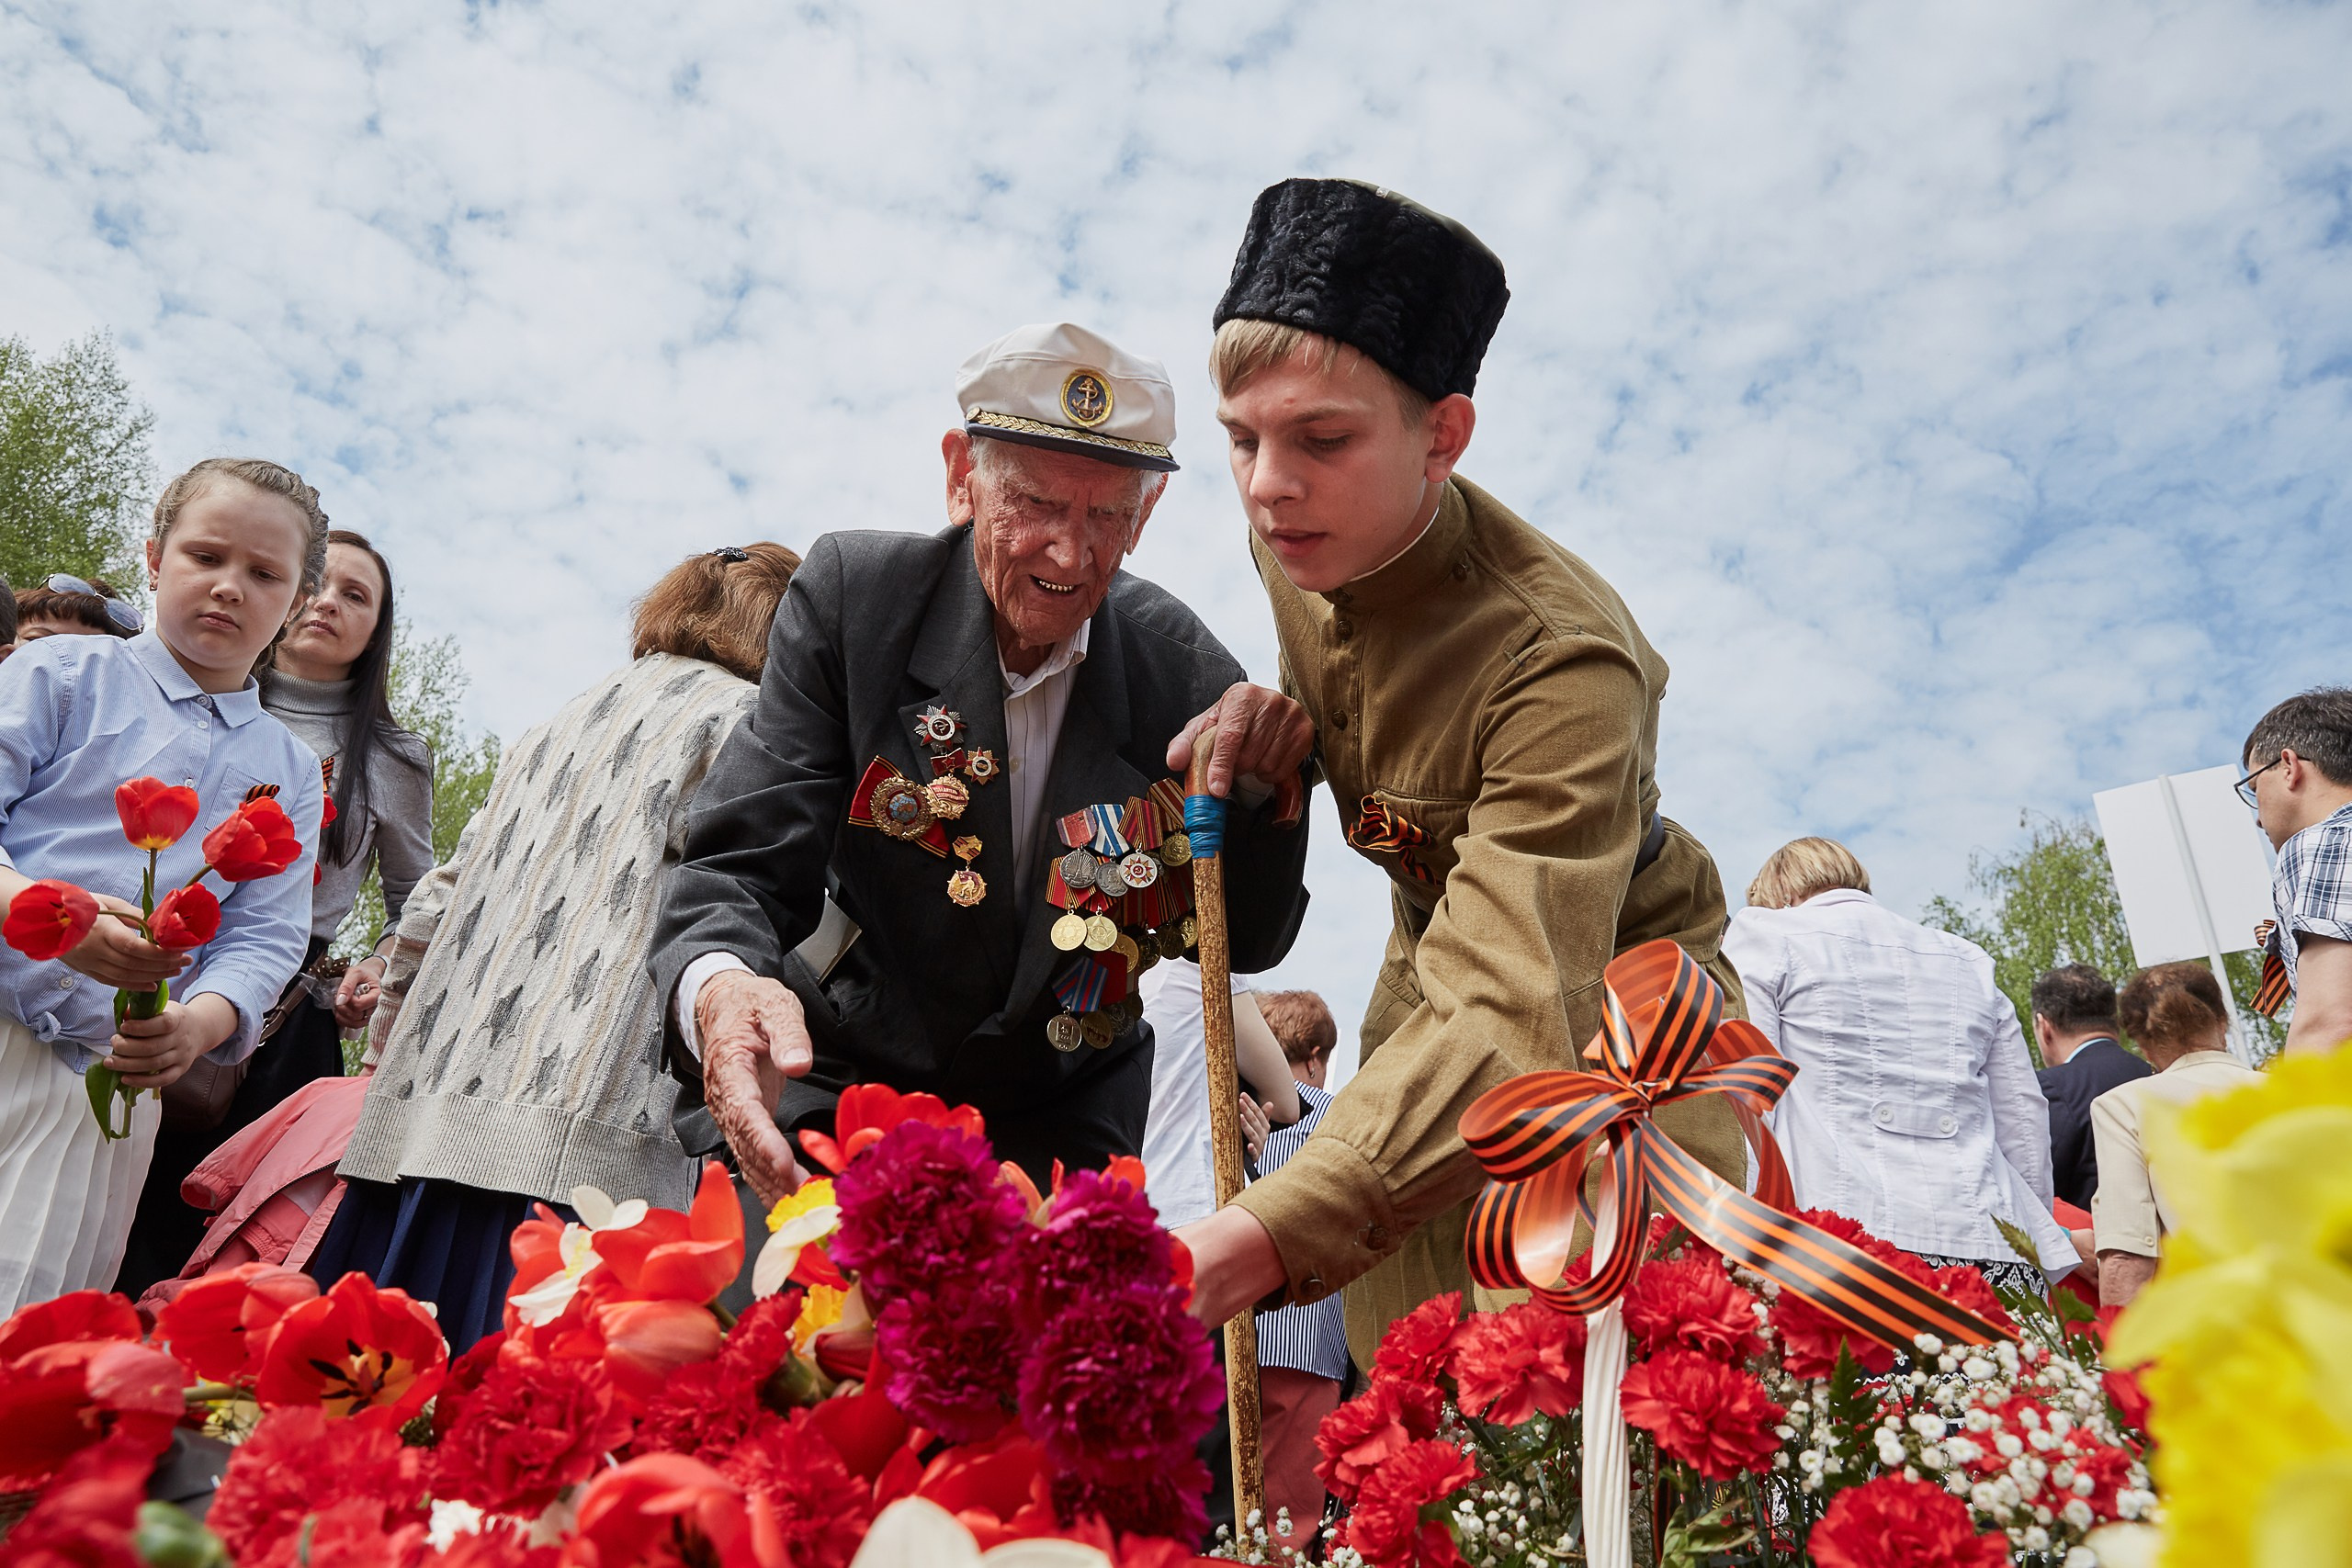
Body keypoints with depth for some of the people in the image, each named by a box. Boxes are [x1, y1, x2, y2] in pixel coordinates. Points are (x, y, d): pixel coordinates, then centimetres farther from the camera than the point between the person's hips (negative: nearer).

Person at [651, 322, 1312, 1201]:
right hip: (841, 1088, -1)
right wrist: (718, 988, -39)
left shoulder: (1185, 671, -11)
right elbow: (746, 868, -16)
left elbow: (1248, 945, -5)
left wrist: (1267, 782, -25)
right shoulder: (849, 595, -12)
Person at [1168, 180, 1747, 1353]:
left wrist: (1251, 1244, -59)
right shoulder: (1300, 542, -12)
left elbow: (1510, 1019, -47)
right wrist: (1269, 721, -12)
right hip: (1434, 958, 6)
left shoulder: (1564, 663, -36)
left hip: (1611, 1002, -5)